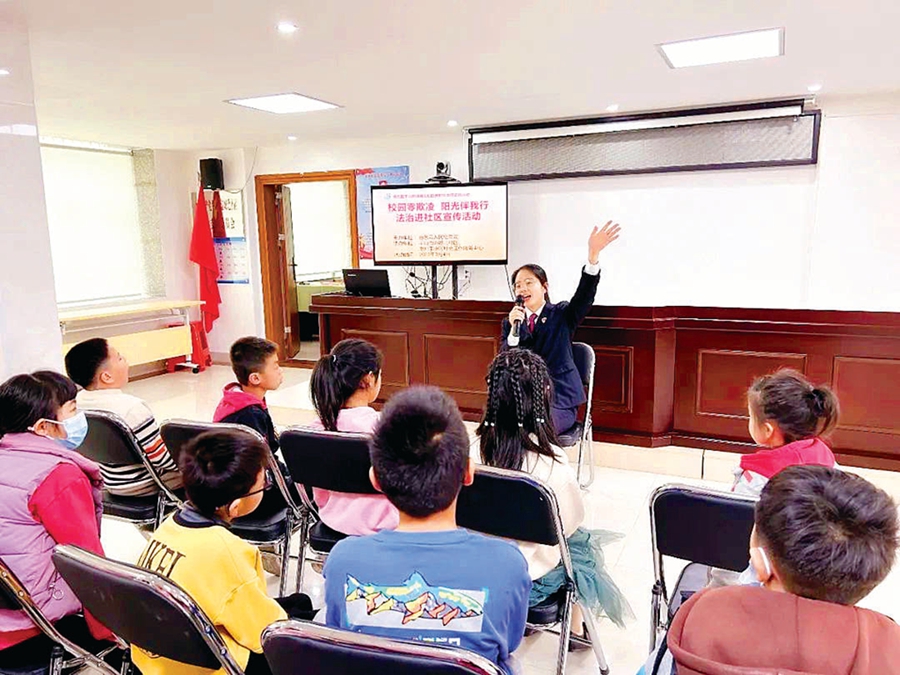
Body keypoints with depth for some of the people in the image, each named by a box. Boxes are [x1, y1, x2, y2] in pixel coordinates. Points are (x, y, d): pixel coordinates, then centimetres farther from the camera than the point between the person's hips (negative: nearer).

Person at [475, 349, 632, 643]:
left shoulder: (477, 448, -18)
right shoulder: (551, 461, -28)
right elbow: (572, 520, -10)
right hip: (530, 581, -3)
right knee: (583, 541, 25)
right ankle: (576, 629, 42)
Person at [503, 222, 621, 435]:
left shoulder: (561, 315, 4)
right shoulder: (510, 323, 10)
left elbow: (585, 295, -17)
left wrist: (593, 255, -33)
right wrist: (514, 330, -17)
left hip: (559, 403, -2)